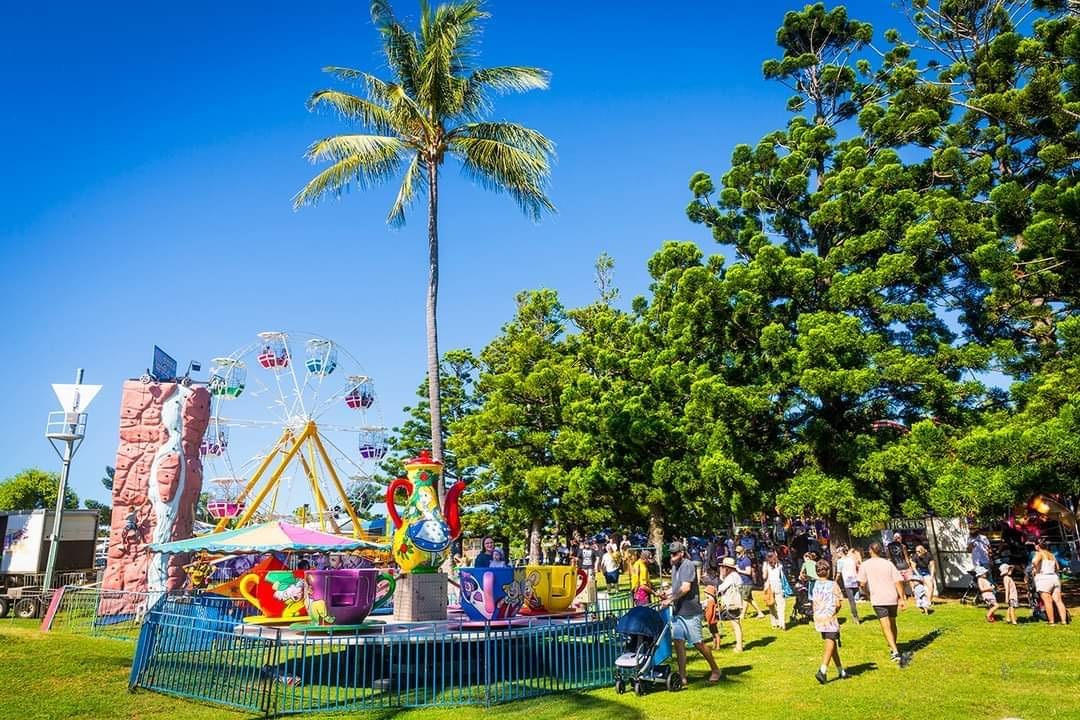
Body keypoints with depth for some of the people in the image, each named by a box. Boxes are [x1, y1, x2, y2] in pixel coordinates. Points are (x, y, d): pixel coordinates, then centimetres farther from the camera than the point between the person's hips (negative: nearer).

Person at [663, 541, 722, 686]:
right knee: (678, 642, 3)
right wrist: (669, 595, 5)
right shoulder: (674, 567, 14)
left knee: (698, 643, 1)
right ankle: (682, 676, 8)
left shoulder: (688, 566, -14)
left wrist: (671, 599, -22)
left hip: (690, 612, -8)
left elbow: (686, 588, -22)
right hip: (677, 611, 8)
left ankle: (715, 670, 20)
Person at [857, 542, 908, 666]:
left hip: (878, 599, -4)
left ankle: (895, 652, -23)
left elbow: (862, 583, -6)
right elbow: (898, 581, -2)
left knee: (886, 626, -8)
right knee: (892, 623, 21)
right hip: (892, 598, 4)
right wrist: (901, 598, 2)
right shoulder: (888, 563, 5)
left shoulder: (865, 565, -1)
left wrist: (868, 593, 13)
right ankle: (893, 649, 35)